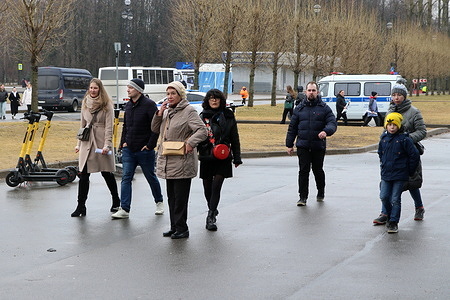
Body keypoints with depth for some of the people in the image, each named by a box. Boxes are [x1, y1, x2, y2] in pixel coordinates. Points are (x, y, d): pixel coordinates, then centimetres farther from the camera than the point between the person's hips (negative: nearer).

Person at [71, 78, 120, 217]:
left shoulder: (107, 105, -3)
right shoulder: (85, 103, 13)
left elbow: (109, 127, -8)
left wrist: (107, 145, -17)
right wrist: (79, 144, 15)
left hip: (101, 142, -4)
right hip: (87, 142, 4)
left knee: (107, 173, 6)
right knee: (83, 174, -2)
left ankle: (116, 201, 26)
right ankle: (81, 206, -1)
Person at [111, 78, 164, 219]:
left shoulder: (149, 104, -12)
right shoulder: (128, 105, 10)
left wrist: (150, 145, -16)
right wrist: (123, 142, 9)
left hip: (144, 150, -6)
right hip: (128, 150, 6)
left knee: (151, 177, 10)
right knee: (126, 178, -3)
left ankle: (159, 202, 30)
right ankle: (124, 209, -5)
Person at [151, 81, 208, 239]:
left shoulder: (189, 111, -8)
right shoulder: (167, 111, 16)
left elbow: (202, 130, -15)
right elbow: (155, 129, 17)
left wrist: (190, 142, -29)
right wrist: (159, 113, 2)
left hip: (182, 162, -8)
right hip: (168, 162, 8)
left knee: (180, 197, -4)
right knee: (171, 196, 12)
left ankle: (181, 228, 2)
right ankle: (174, 227, 19)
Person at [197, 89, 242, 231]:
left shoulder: (228, 117, 5)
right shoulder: (202, 117, 4)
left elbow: (234, 139, 8)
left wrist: (237, 158, 7)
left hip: (223, 158, -1)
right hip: (206, 158, 1)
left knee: (216, 187, -11)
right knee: (208, 187, 10)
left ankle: (211, 216, -12)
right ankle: (213, 211, 32)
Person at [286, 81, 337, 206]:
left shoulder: (324, 108, 3)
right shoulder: (299, 108, 10)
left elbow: (333, 123, -7)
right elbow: (292, 127, 13)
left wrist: (326, 131, -29)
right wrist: (289, 144, 9)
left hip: (318, 146, -1)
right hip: (303, 146, 1)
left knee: (318, 170, 10)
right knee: (303, 171, -5)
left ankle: (321, 193, 33)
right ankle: (303, 197, -2)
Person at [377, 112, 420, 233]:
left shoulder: (404, 139, -12)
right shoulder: (384, 138, 6)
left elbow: (414, 155, -8)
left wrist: (410, 171, -2)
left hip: (400, 175, -5)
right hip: (386, 174, 5)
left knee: (395, 199, -3)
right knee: (384, 197, 3)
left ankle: (394, 222, 4)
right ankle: (389, 217, 24)